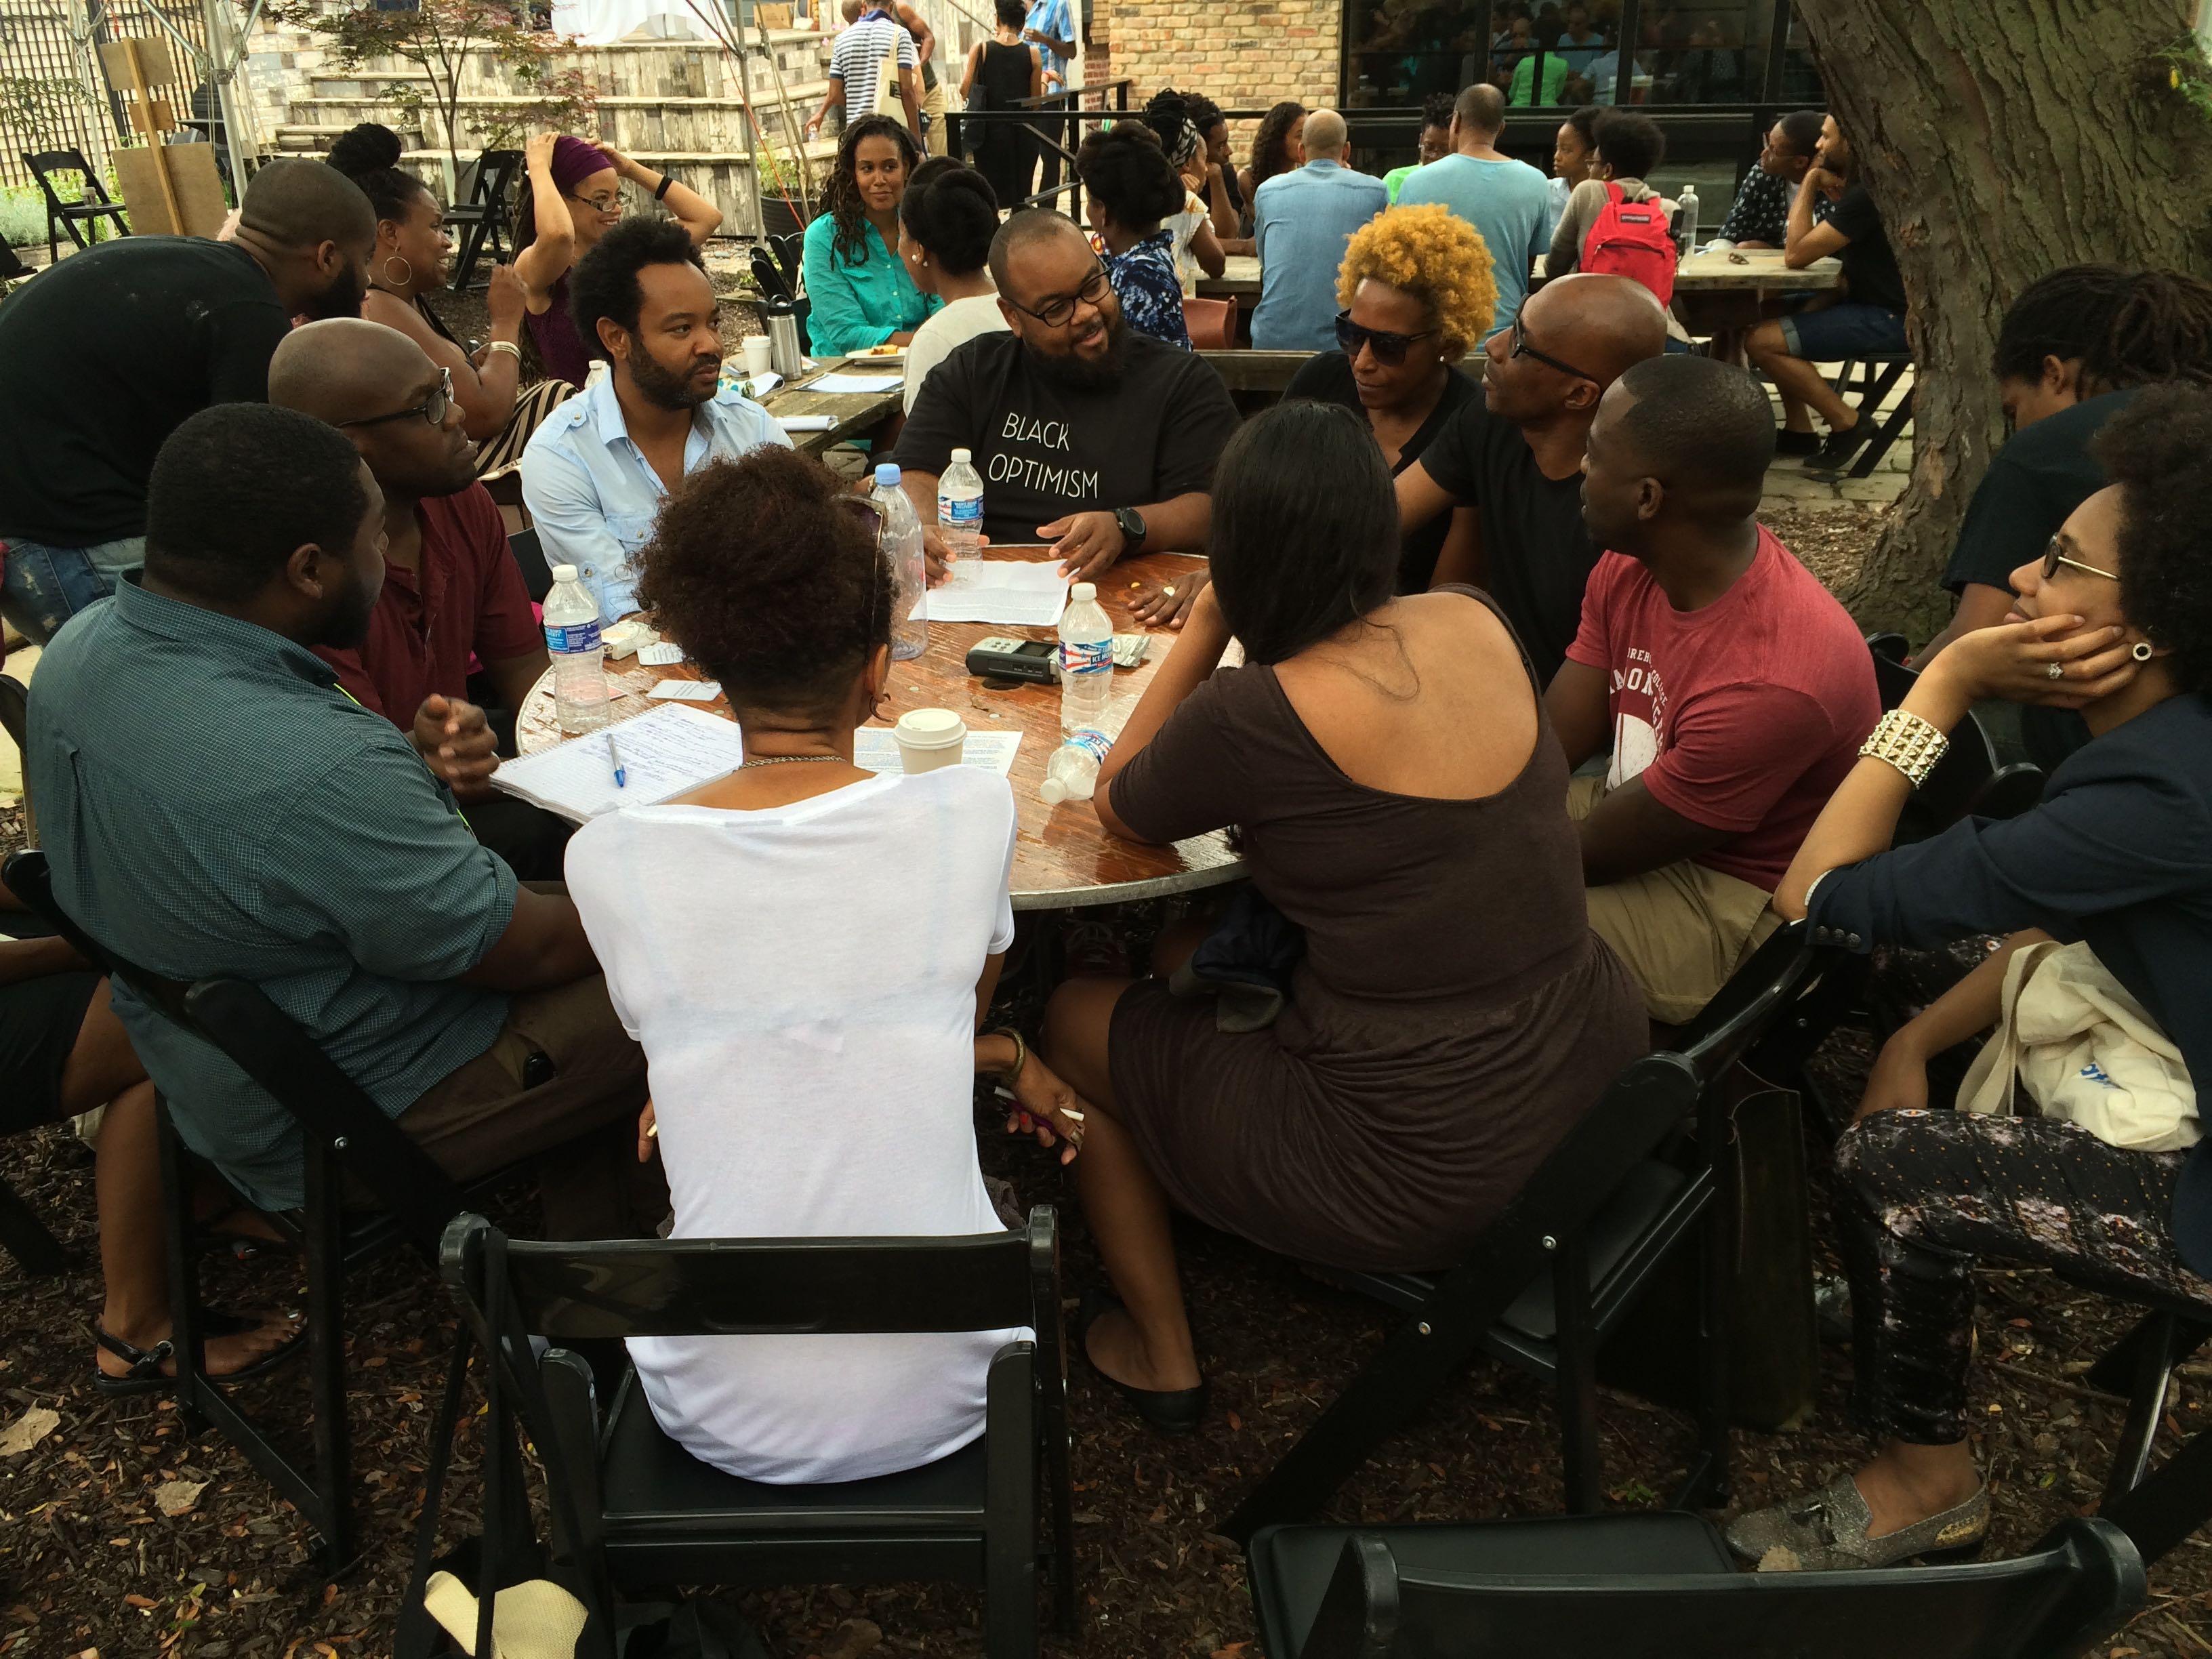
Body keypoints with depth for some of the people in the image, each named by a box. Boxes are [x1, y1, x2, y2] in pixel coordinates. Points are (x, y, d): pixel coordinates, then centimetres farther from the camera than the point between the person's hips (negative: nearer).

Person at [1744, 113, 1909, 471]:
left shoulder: (1866, 195, -21)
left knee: (1761, 341, -19)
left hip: (1888, 320, -11)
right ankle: (1800, 429, 13)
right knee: (1769, 315, 20)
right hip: (1874, 305, 11)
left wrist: (1810, 182, -11)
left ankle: (1847, 423, -9)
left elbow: (1796, 254, -19)